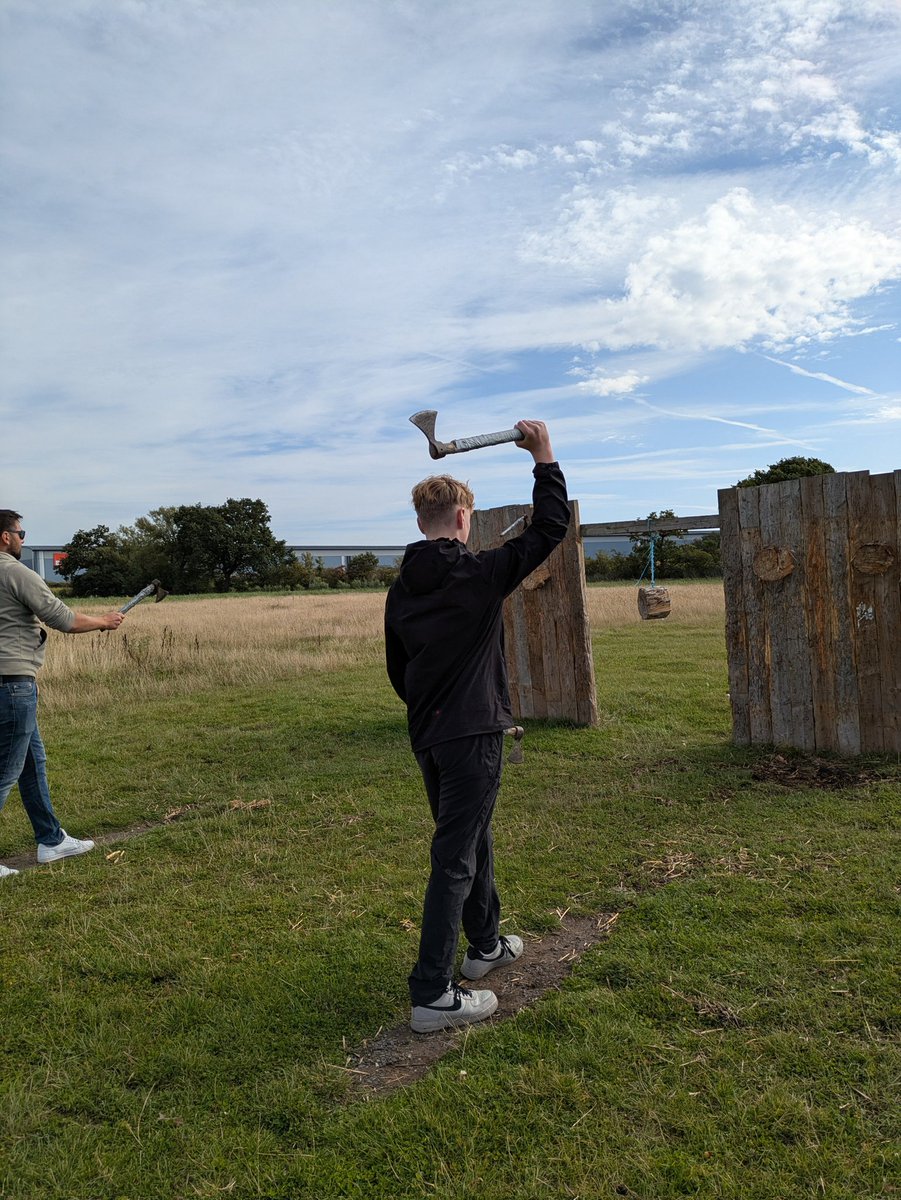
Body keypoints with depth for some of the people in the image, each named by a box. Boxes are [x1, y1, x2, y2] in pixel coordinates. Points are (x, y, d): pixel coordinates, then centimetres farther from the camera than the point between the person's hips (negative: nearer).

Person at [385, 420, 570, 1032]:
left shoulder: (401, 589, 6)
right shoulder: (480, 574, -14)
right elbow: (551, 528, -9)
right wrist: (545, 459, 0)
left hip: (428, 738, 8)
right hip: (472, 735, -7)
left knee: (471, 840, 23)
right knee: (456, 859, -2)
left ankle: (487, 944, 41)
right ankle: (433, 995, 4)